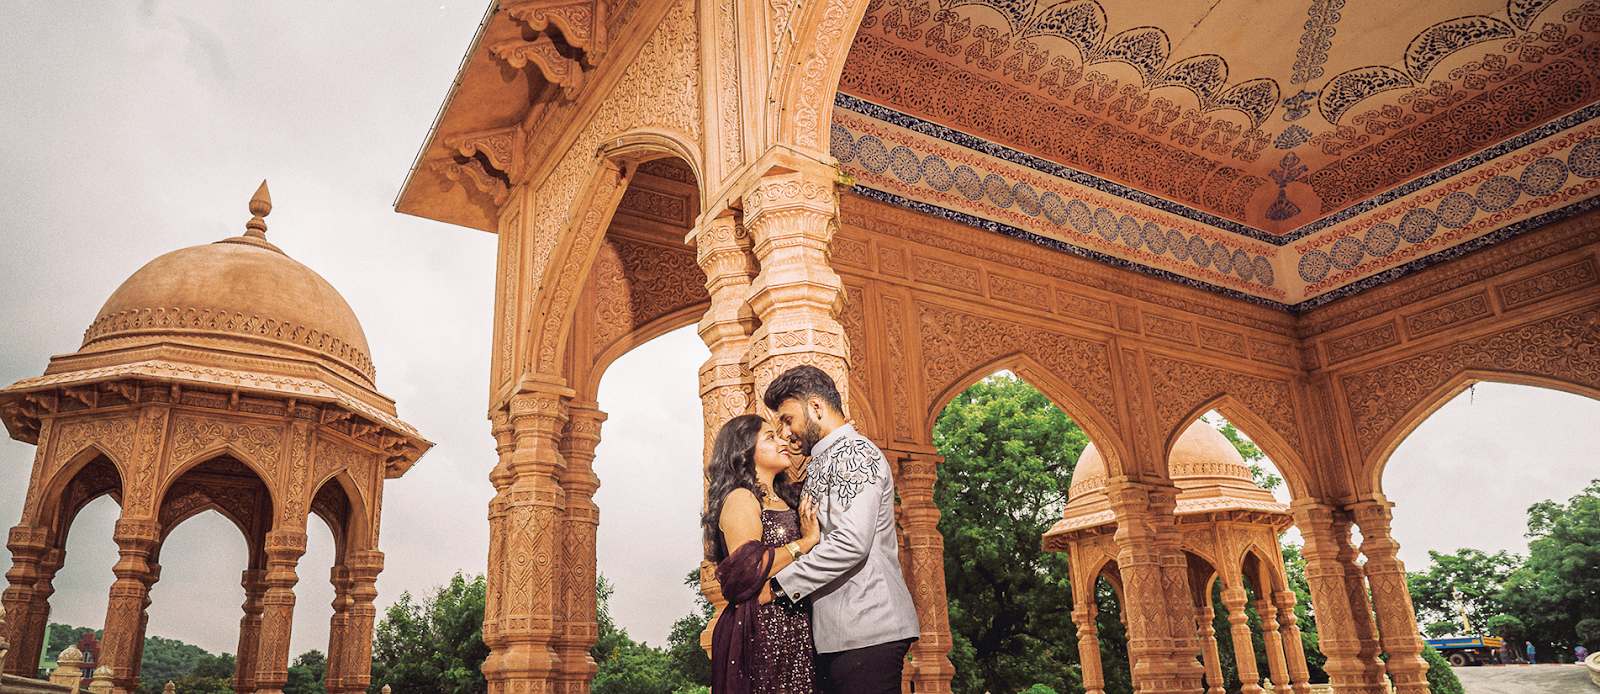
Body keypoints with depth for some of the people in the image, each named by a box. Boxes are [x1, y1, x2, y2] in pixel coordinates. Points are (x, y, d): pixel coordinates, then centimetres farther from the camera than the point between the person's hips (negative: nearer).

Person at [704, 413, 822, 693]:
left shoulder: (786, 498, 16)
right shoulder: (741, 498, -8)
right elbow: (746, 569, -21)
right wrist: (806, 541, -13)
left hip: (795, 629, 8)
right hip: (759, 630, -7)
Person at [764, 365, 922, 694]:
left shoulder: (854, 454, -9)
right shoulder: (821, 463, 22)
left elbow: (851, 543, -21)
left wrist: (777, 586, -13)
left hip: (867, 631, -9)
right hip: (834, 632, 9)